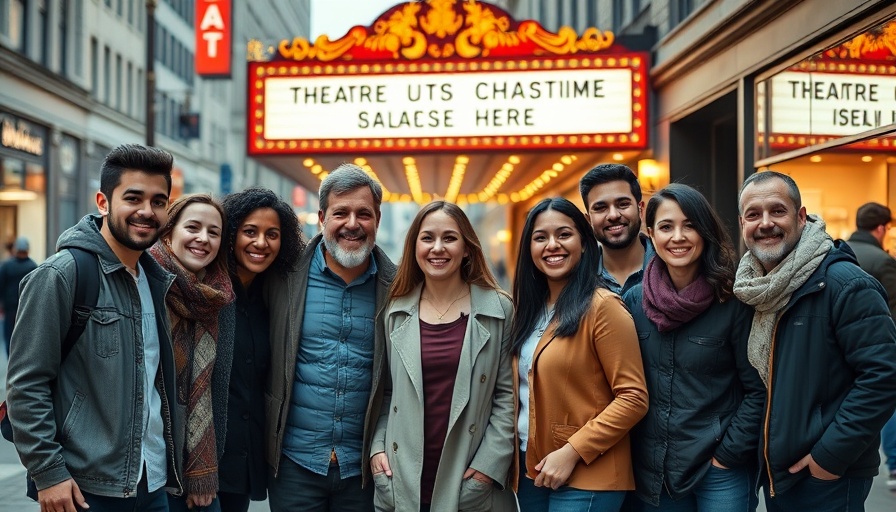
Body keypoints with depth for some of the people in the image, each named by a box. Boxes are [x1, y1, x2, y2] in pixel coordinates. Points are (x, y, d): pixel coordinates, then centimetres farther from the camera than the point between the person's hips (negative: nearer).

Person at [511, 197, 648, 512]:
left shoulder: (602, 306, -12)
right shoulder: (529, 307, 9)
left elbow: (633, 398, -16)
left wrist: (572, 452, -18)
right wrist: (517, 455, 4)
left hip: (586, 476, -6)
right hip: (530, 468, 7)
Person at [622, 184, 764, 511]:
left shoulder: (733, 301, -11)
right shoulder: (634, 301, -1)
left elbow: (758, 389, -9)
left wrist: (729, 453, -11)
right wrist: (632, 453, 3)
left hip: (720, 469, -3)